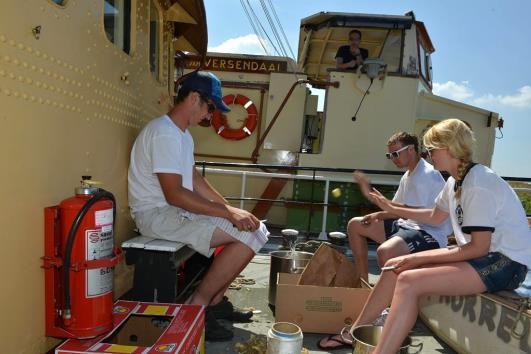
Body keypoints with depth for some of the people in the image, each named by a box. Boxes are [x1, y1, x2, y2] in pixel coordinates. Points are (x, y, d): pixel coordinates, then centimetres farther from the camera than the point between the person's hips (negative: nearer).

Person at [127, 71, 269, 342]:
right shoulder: (164, 133, -18)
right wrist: (228, 213, -21)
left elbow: (194, 179, 16)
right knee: (249, 235, -20)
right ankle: (197, 308, -6)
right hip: (157, 214, -10)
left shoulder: (181, 133, 15)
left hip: (178, 210, 10)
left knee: (257, 229, 4)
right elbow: (174, 194, -25)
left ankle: (215, 301, 12)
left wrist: (229, 208, 5)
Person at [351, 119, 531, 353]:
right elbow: (434, 216, 22)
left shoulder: (478, 183, -21)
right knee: (396, 267, 1)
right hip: (481, 253, 9)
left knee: (409, 281, -26)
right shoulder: (455, 181, 6)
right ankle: (355, 332, 11)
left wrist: (418, 258, -19)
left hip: (505, 263, -9)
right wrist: (391, 208, 21)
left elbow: (478, 248, -22)